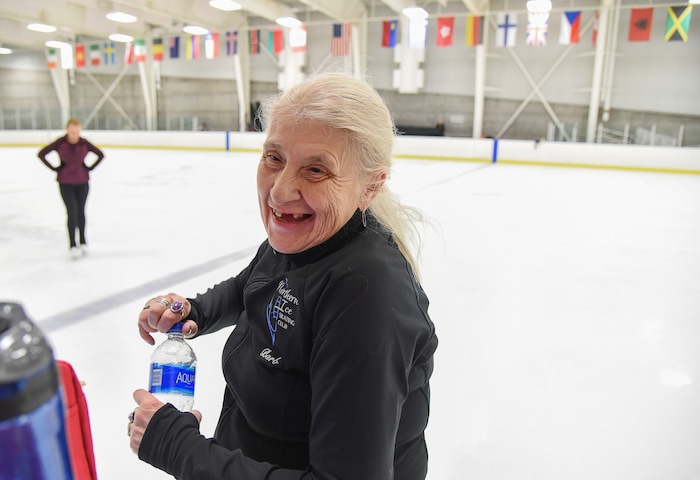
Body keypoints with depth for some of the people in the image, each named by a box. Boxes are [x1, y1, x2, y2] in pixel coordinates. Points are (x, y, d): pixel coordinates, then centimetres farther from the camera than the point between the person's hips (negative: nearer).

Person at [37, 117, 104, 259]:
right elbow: (41, 154, -4)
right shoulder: (60, 143, -11)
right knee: (72, 212, -8)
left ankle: (83, 242, 25)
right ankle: (72, 245, 1)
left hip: (82, 183, 2)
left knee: (81, 212, 11)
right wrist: (54, 168, -8)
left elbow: (100, 155, 5)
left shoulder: (84, 143, -7)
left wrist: (89, 168, -2)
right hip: (65, 183, -2)